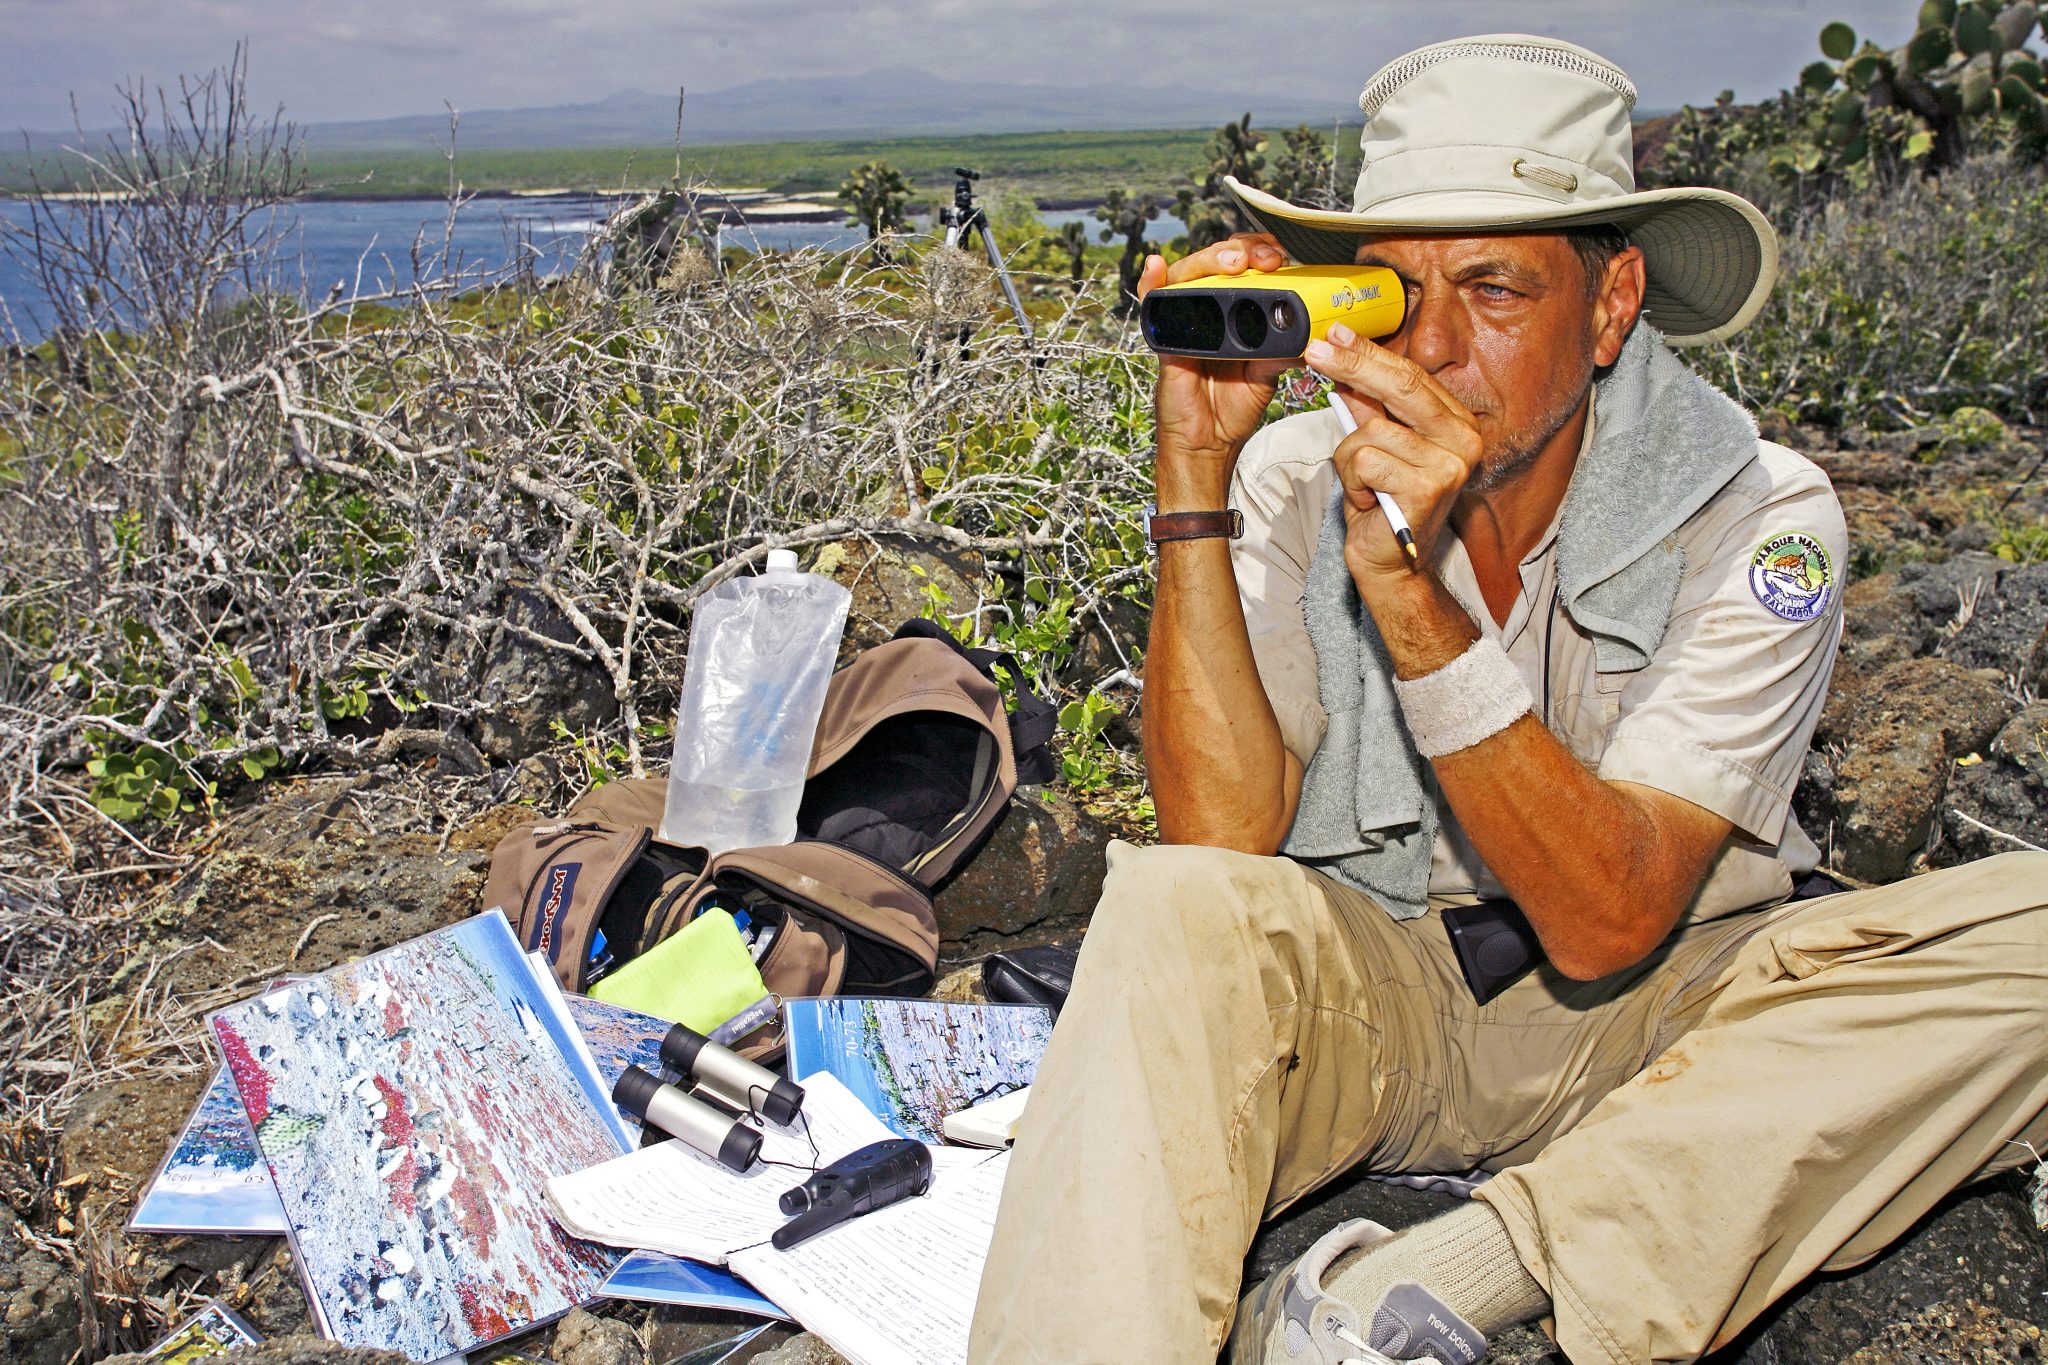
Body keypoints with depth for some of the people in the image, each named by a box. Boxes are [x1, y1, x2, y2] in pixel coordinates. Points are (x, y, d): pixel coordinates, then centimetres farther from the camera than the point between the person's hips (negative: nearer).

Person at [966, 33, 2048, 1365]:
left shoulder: (1759, 517, -15)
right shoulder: (1298, 484, -9)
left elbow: (1605, 926, -25)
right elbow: (1223, 841, -21)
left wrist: (1409, 589, -36)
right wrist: (1195, 472, -26)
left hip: (1652, 1015, 1)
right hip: (1364, 997, 0)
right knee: (1169, 909, -30)